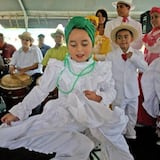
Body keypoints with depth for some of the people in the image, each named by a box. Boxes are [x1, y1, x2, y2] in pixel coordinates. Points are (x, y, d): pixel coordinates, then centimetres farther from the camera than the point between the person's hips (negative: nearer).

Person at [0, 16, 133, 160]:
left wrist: (99, 98, -18)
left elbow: (111, 91, 5)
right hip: (62, 116, 0)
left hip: (92, 116, 1)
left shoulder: (102, 69, -3)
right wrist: (17, 112, -1)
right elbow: (40, 91, 1)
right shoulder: (57, 67, -5)